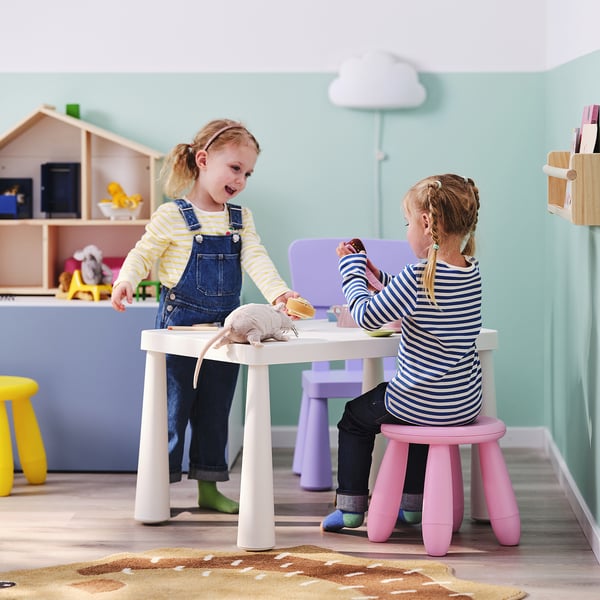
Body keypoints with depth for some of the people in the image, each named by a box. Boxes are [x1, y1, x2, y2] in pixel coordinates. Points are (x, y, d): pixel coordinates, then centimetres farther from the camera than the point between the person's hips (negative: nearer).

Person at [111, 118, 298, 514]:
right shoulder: (172, 216, -8)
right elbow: (143, 254, -3)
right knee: (173, 407, 1)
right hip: (180, 324, -5)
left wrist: (279, 292, -23)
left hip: (224, 328, 5)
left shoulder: (241, 219, 6)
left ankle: (209, 487, 22)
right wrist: (126, 280, -23)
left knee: (215, 411, 12)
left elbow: (256, 259, -5)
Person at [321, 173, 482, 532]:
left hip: (421, 403, -7)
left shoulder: (417, 278, -24)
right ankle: (413, 503, 39)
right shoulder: (471, 271, 0)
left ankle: (350, 507, 22)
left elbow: (367, 316, -17)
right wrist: (380, 277, 17)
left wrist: (352, 269, -3)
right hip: (467, 404, 7)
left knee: (355, 417, 19)